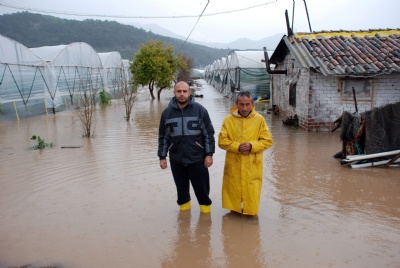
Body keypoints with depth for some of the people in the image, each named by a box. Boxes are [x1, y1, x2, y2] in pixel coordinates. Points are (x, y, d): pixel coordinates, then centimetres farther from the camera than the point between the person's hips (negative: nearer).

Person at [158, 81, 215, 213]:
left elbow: (209, 134, -3)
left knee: (202, 188, 7)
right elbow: (163, 137, 8)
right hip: (176, 160, 2)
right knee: (181, 188, 15)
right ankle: (184, 208, 34)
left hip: (197, 159, -2)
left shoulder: (200, 110, -5)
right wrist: (162, 157, 6)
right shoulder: (167, 112, 2)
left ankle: (205, 210, 27)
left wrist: (209, 154, -6)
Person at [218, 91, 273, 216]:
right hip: (233, 164, 1)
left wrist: (252, 146, -16)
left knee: (251, 191, 4)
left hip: (253, 165, -1)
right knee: (233, 190, 10)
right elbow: (222, 141, -3)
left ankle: (250, 211, 25)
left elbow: (267, 141, -1)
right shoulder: (228, 119, -1)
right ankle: (234, 209, 31)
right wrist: (237, 147, -16)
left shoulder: (259, 119, -2)